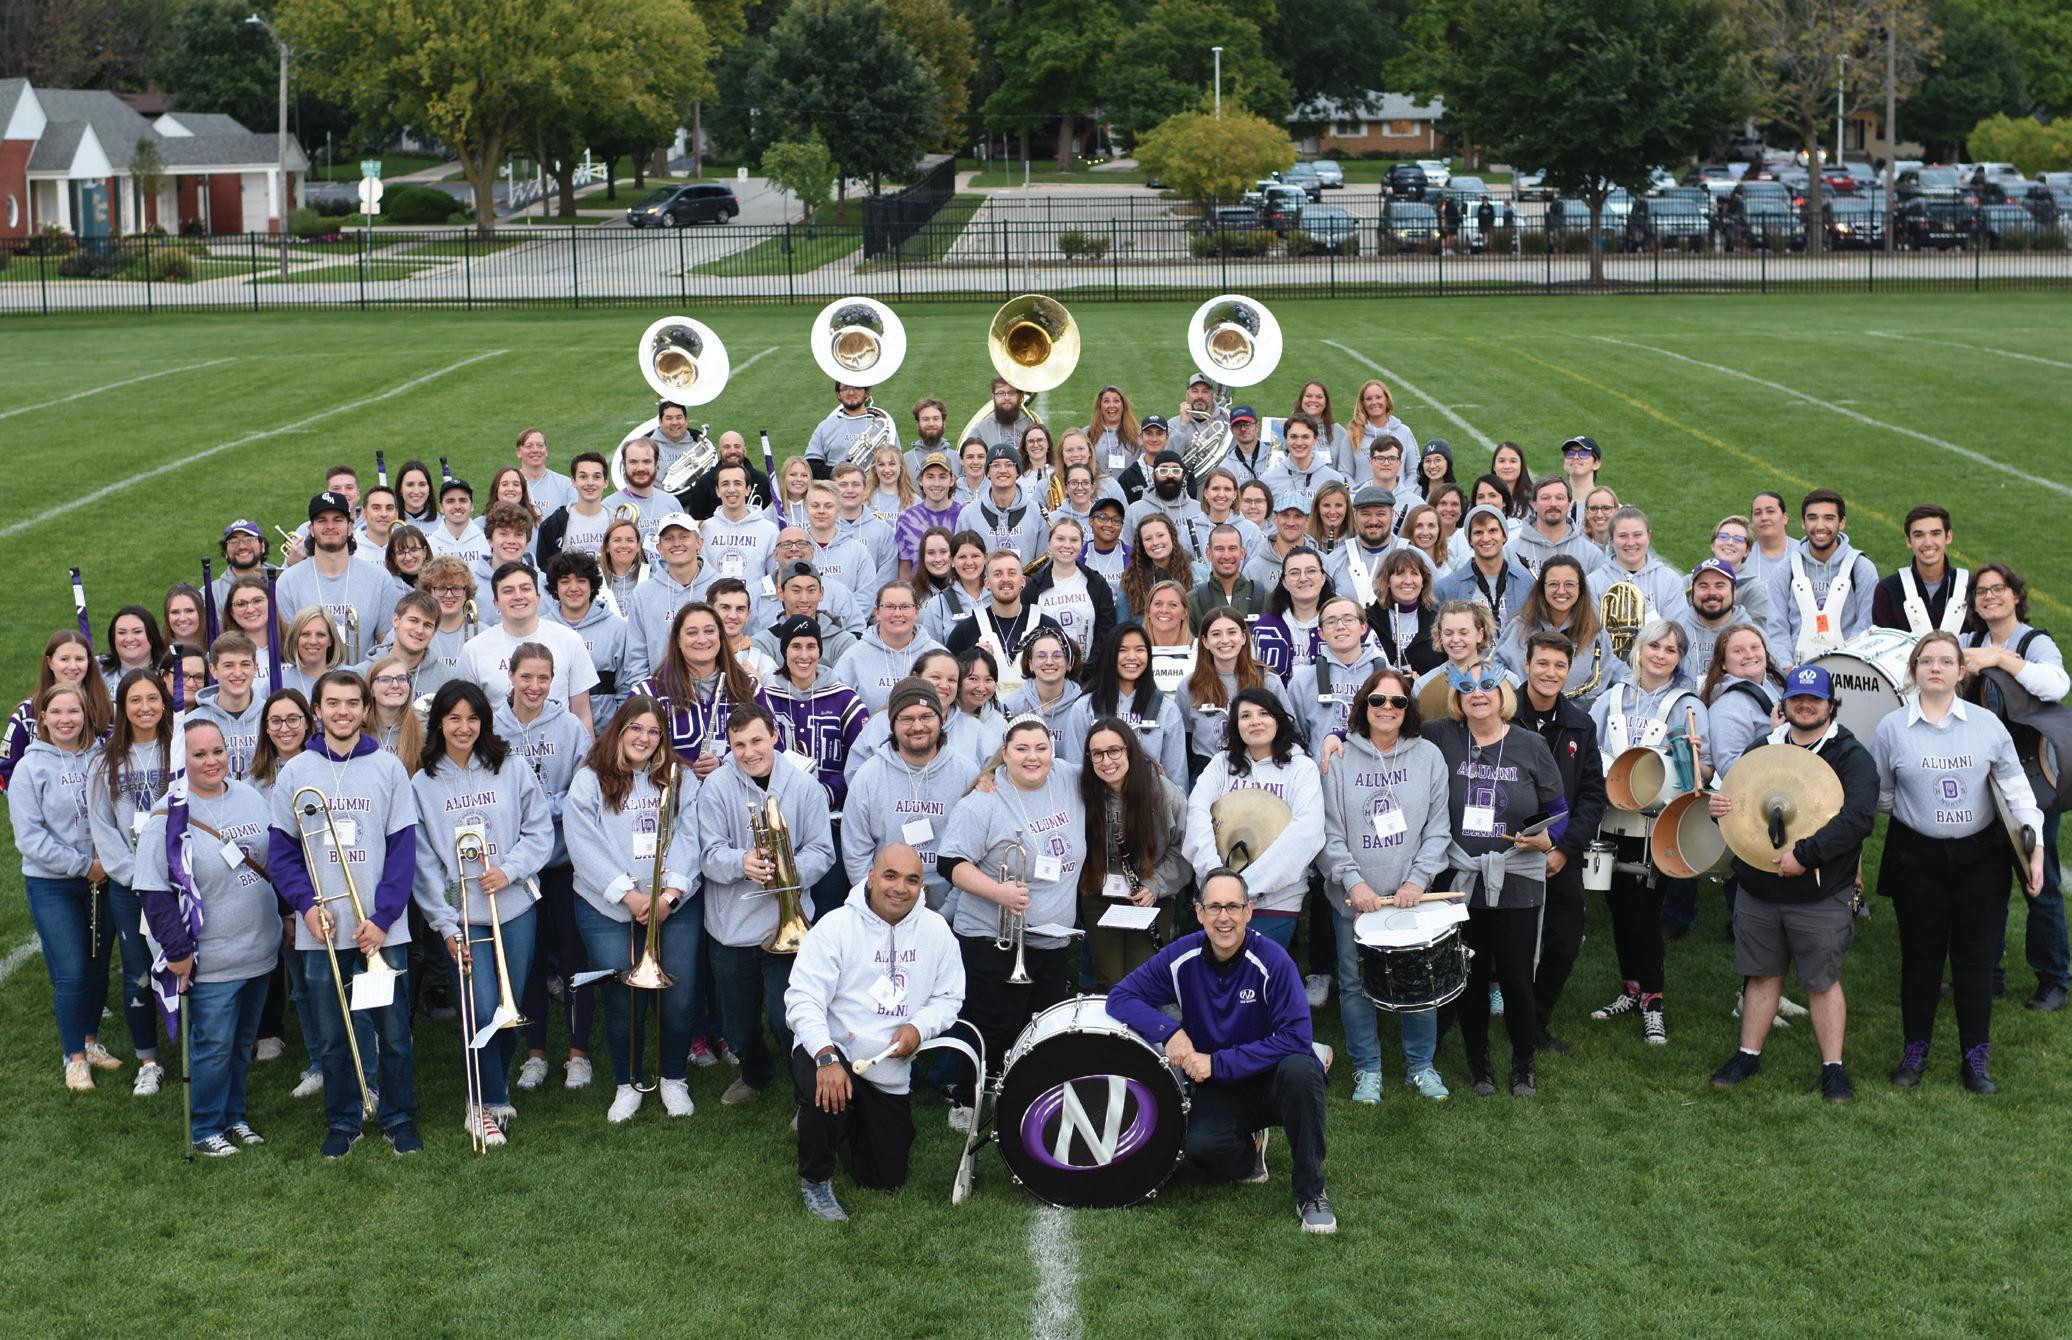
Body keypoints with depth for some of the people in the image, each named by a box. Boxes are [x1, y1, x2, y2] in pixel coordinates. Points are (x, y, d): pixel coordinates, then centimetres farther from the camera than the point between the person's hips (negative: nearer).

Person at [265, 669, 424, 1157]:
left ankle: (399, 1118, 19)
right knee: (333, 1036, 8)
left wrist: (383, 917, -10)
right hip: (321, 929, 1)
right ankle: (342, 1123, 21)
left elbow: (403, 848, -1)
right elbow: (280, 850, 5)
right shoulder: (295, 773, 4)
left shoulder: (388, 768, 1)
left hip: (382, 928, -1)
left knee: (393, 1032, 4)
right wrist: (307, 904, -10)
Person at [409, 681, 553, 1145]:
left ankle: (492, 1095, 29)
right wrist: (444, 925, -7)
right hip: (462, 916, -2)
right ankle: (489, 1104, 8)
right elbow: (423, 864, 0)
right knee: (483, 1012, -11)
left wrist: (510, 869, -14)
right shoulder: (422, 785, 2)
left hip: (515, 908, 2)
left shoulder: (512, 771, 4)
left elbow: (540, 831, 3)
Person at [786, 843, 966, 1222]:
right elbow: (803, 1001, -18)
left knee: (886, 1180, 8)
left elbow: (949, 997, 6)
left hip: (892, 1073, 4)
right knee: (824, 1092, -40)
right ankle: (815, 1180, -10)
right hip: (831, 1050, -4)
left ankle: (845, 1126, 41)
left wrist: (919, 1027, -17)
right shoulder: (836, 926, -13)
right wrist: (826, 1057, -35)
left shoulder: (935, 930, 0)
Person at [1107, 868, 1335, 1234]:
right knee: (1201, 1145, -29)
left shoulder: (1272, 960, -20)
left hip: (1272, 1080, -2)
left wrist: (1218, 1063, -26)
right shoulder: (1181, 957, -9)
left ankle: (1311, 1193, -20)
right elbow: (1121, 996, -5)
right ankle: (1248, 1151, 11)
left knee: (1300, 1070, -37)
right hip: (1218, 1090, 2)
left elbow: (1295, 1037, -24)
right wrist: (1169, 1031, -24)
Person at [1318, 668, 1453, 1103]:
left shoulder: (1428, 757, 2)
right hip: (1354, 898, 0)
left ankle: (1421, 1064, 22)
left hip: (1411, 894, 0)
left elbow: (1437, 829, 2)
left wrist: (1418, 879, -10)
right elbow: (1330, 831, -2)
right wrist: (1353, 880, -14)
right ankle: (1367, 1069, 21)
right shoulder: (1340, 759, -1)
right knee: (1355, 984, 6)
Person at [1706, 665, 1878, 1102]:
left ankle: (1833, 1067, 12)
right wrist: (1719, 805, -6)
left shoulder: (1852, 756, -6)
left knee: (1823, 981, 3)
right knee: (1762, 974, 14)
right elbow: (1736, 797, 20)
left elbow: (1859, 818, -19)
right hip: (1758, 889, 4)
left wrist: (1806, 854, -27)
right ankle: (1749, 1054, 25)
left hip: (1821, 897, -4)